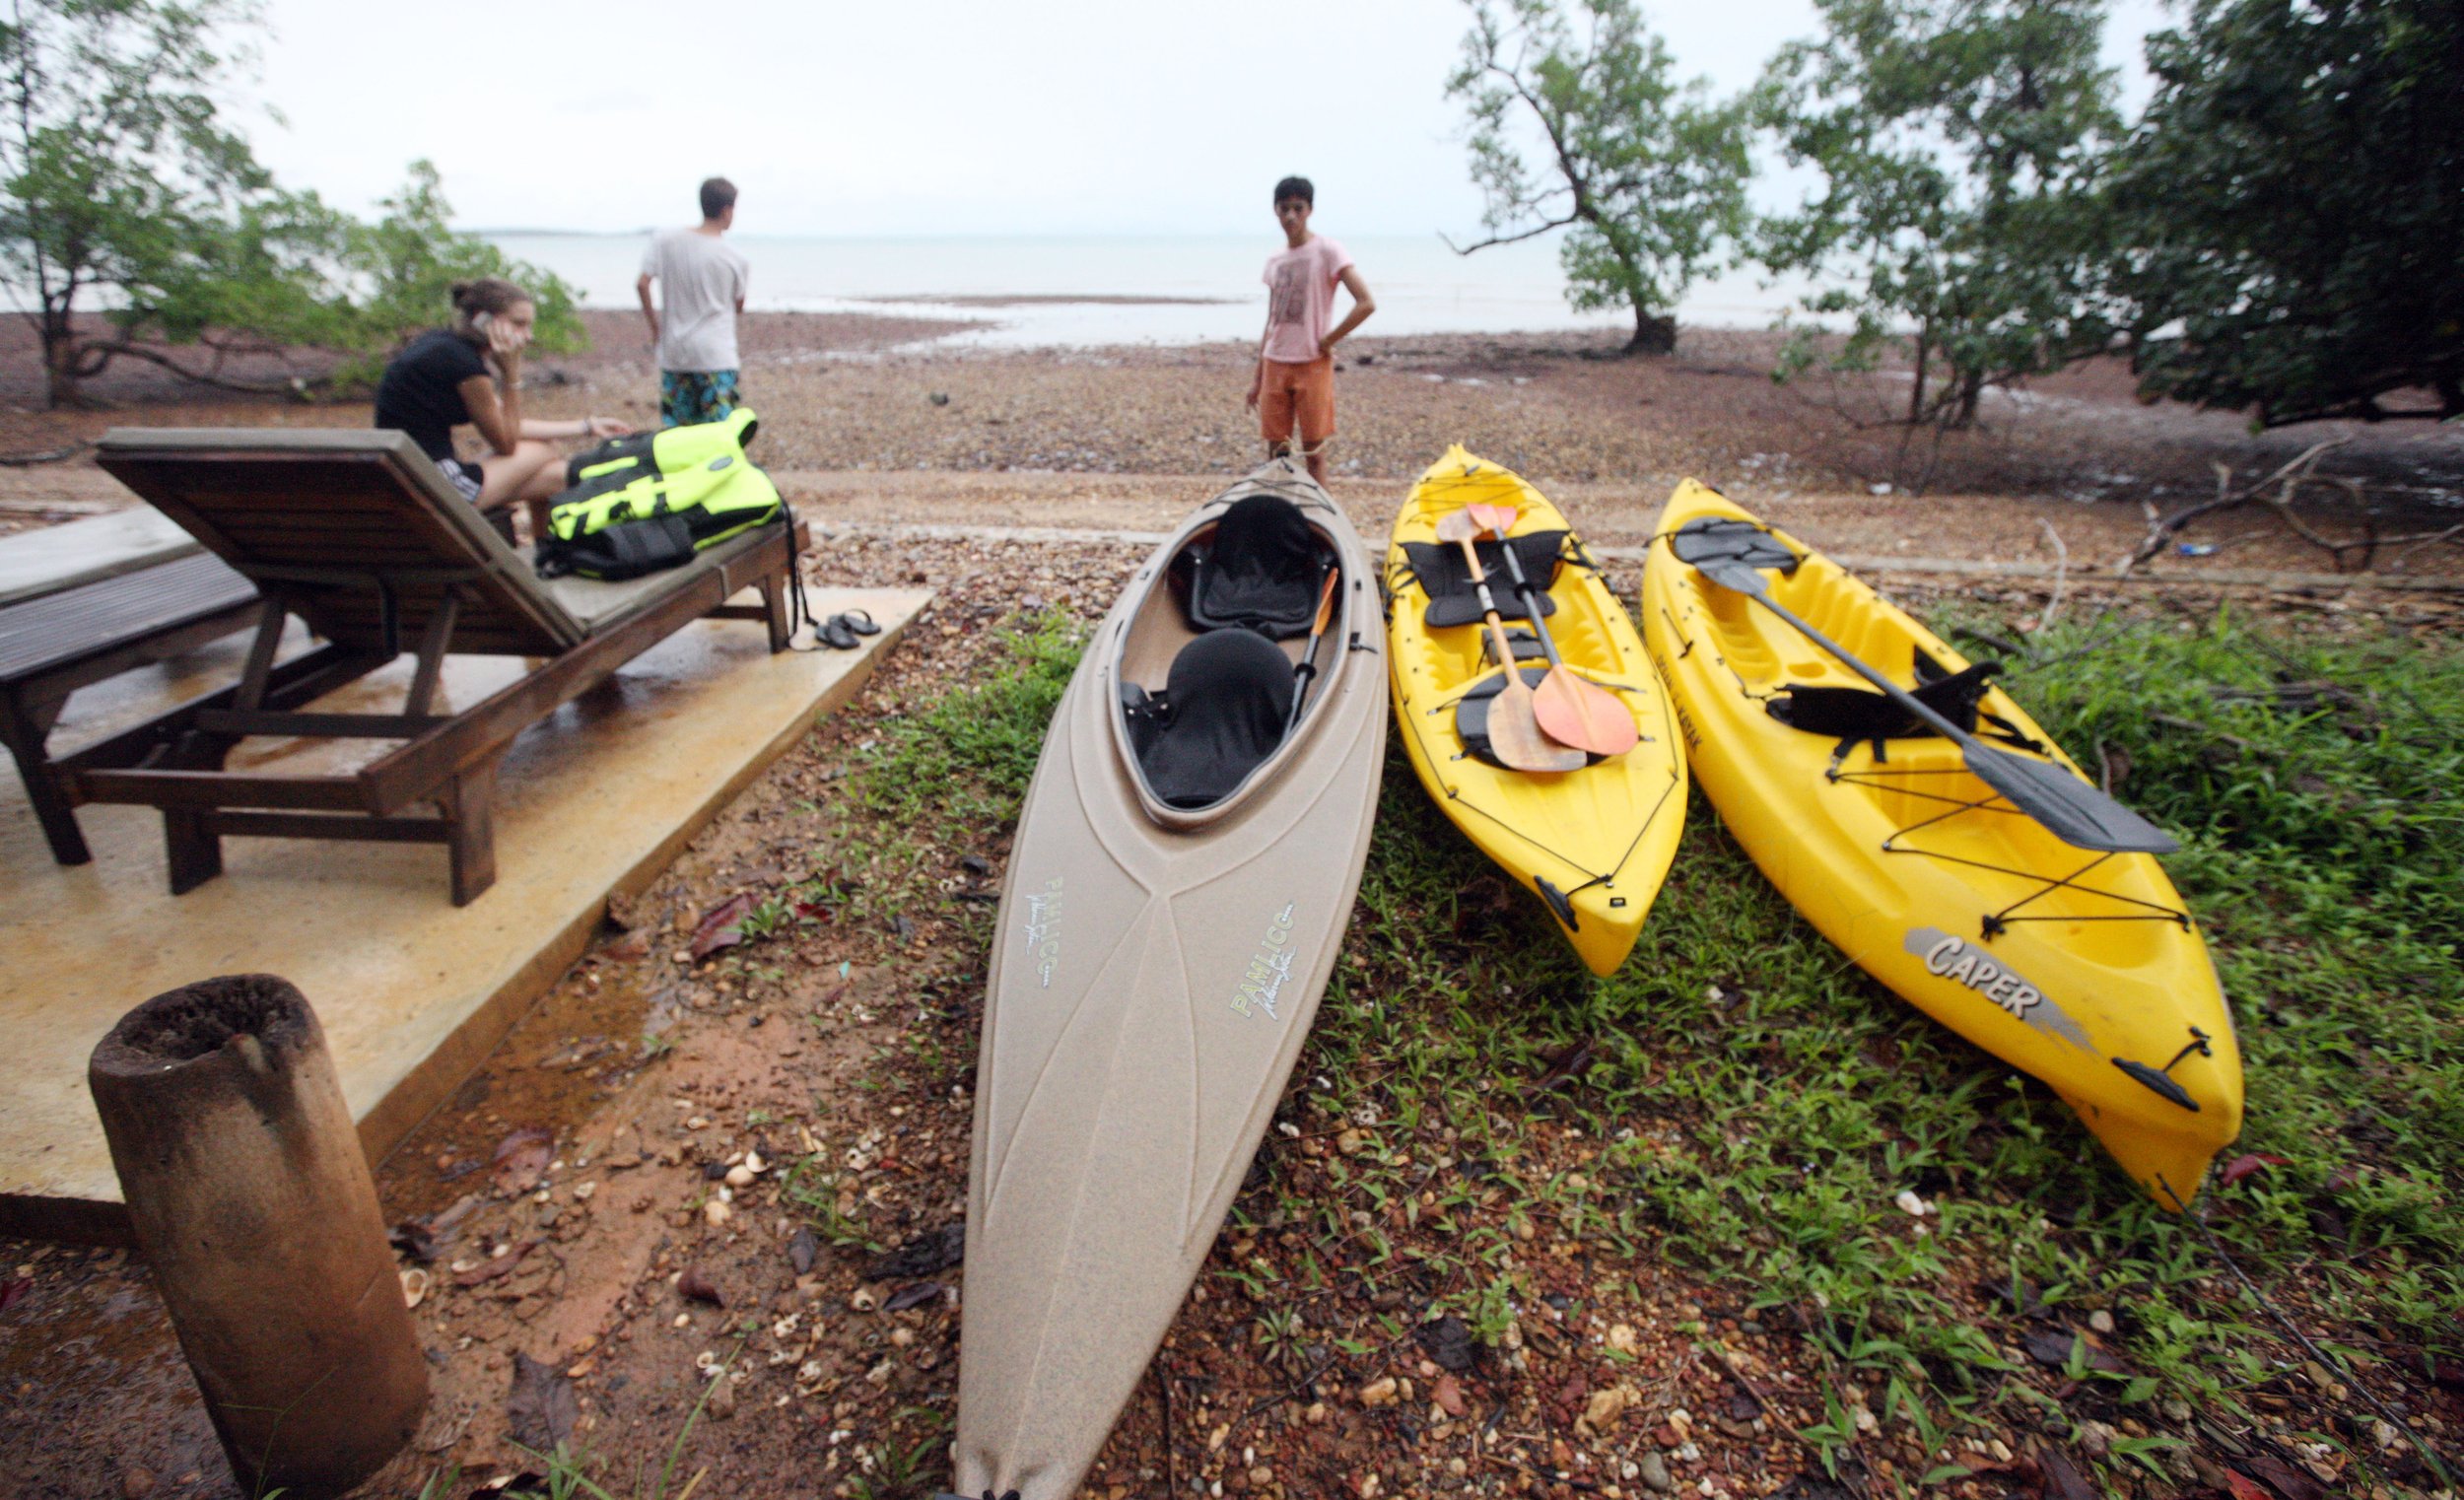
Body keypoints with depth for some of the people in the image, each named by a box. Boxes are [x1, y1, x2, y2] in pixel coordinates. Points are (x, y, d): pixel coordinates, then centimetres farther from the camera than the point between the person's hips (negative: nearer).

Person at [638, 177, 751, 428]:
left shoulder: (665, 241, 1)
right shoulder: (734, 258, -7)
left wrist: (654, 323, 12)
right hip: (715, 355, -4)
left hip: (673, 351, 4)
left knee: (673, 430, 12)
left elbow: (642, 284, -2)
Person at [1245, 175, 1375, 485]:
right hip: (1275, 365, 6)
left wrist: (1327, 341, -12)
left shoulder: (1327, 251, -7)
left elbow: (1366, 303, -15)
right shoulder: (1274, 259, 12)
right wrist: (1256, 377, 14)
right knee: (1276, 451, 7)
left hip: (1312, 364, -5)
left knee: (1314, 449, -1)